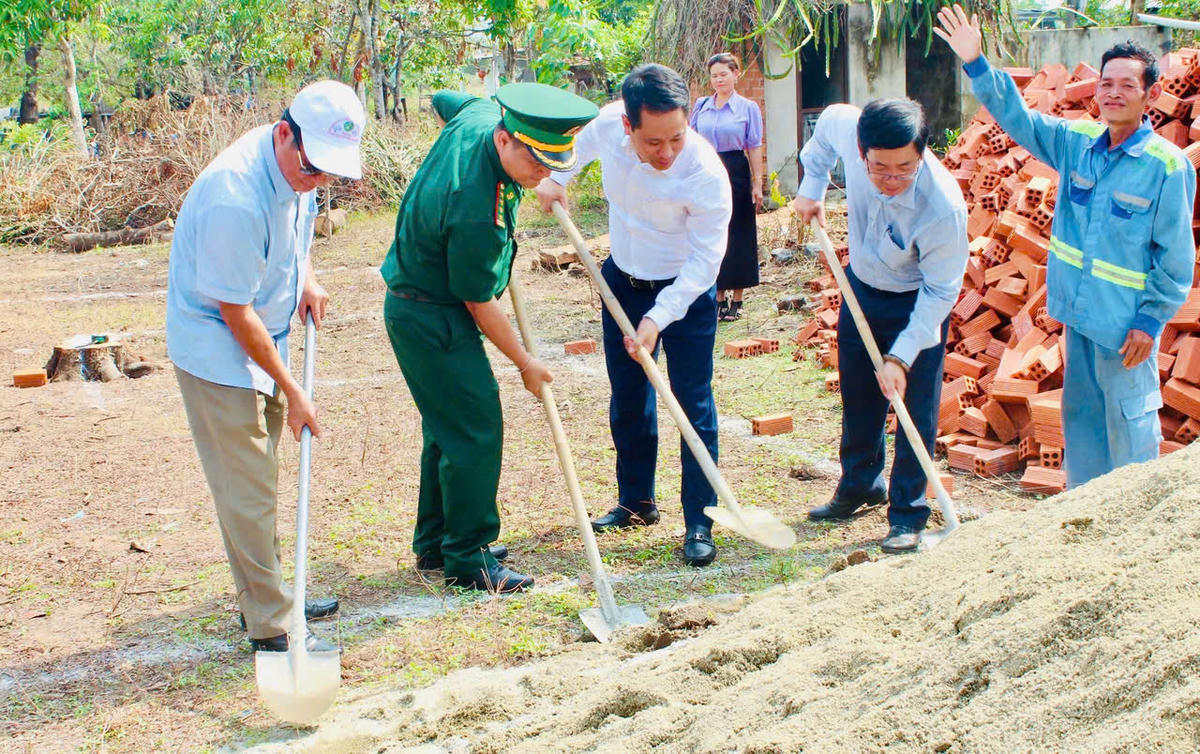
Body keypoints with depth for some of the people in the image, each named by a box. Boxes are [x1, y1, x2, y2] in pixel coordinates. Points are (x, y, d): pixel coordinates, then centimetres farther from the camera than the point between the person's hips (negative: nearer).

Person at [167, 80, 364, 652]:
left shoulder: (295, 166, -5)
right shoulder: (235, 198, -32)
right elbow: (236, 313, -25)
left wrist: (307, 281, 4)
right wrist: (291, 391, -18)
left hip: (259, 341, 9)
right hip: (218, 352, -9)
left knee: (259, 479, 19)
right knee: (248, 488, -5)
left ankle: (265, 597, 32)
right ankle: (270, 627, 2)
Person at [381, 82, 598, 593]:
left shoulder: (478, 113, -9)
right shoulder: (477, 214, -34)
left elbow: (443, 100, 17)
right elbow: (479, 302, -21)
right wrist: (526, 364, -9)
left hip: (415, 303, 10)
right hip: (431, 318, -10)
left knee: (449, 423, 16)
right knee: (475, 427, -9)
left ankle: (435, 542, 27)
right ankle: (466, 559, -1)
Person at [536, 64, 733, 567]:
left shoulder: (706, 173, -31)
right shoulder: (608, 124, -18)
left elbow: (705, 258, -26)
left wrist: (658, 318, -32)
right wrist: (558, 177, 10)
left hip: (686, 291, -5)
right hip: (623, 281, 5)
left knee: (693, 405, -5)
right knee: (627, 398, 15)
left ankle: (699, 523, 3)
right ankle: (636, 502, 31)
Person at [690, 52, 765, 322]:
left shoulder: (748, 108, 0)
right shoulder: (701, 106, 8)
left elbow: (754, 148, -1)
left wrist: (757, 183, -5)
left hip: (736, 174, -3)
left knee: (738, 236, 1)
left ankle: (736, 300, 9)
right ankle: (719, 297, 13)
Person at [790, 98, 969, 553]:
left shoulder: (943, 206, -37)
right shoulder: (847, 127, -27)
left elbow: (941, 291, -26)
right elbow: (828, 121, 0)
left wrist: (902, 356, -30)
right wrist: (812, 186, -3)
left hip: (919, 301, -5)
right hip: (861, 284, 5)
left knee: (915, 406, -5)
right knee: (857, 394, 17)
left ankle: (908, 513, 8)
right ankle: (860, 486, 36)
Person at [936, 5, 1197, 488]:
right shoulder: (1076, 142, 2)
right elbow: (1017, 118, 5)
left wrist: (1152, 320, -12)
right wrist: (976, 65, -6)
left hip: (1125, 322, -6)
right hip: (1079, 312, 6)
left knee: (1128, 422, 2)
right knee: (1080, 415, 16)